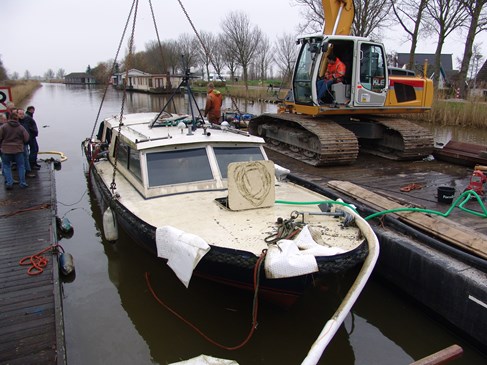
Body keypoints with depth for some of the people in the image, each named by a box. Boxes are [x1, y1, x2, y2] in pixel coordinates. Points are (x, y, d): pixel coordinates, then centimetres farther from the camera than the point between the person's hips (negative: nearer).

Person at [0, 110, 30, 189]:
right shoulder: (21, 128, -2)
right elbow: (26, 139, 1)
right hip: (18, 150, 1)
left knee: (6, 166, 11)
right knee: (20, 166, 11)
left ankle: (9, 183, 5)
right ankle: (22, 183, 10)